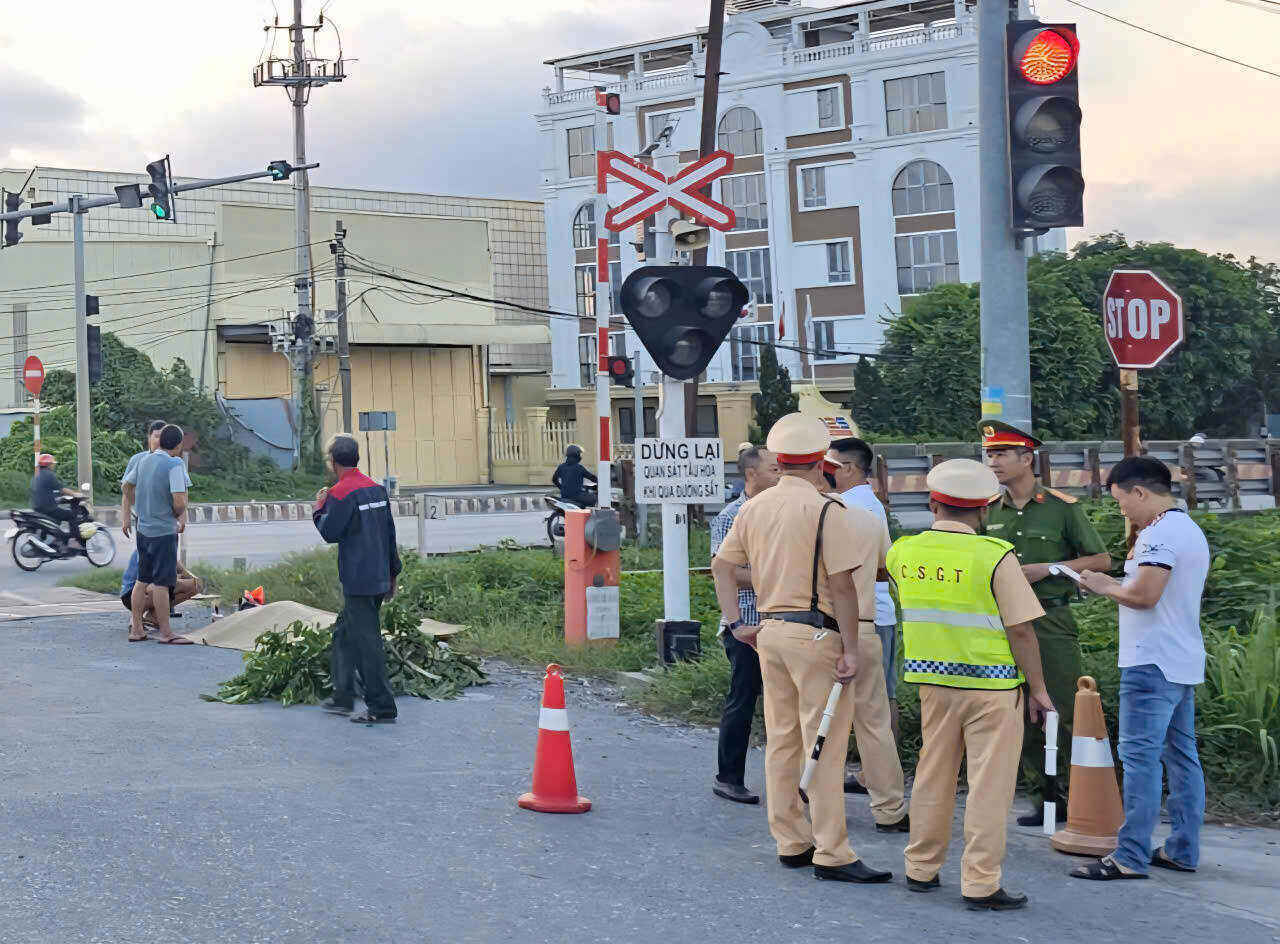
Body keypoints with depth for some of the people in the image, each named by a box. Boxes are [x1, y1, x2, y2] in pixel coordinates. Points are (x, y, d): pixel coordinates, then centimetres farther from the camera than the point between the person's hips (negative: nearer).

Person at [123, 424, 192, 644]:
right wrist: (179, 515, 2)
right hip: (164, 530, -7)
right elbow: (179, 503, -21)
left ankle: (136, 629, 18)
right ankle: (165, 632, -1)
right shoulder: (174, 465, -16)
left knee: (142, 580, 14)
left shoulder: (144, 461, 6)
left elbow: (127, 486, 22)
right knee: (162, 583, -4)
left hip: (143, 529, 7)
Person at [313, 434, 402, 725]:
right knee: (344, 633, 20)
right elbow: (390, 533, 15)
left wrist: (319, 509, 5)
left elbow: (329, 534, -12)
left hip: (358, 581, -9)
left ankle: (382, 708, -4)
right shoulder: (376, 488, 12)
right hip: (379, 578, 9)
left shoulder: (340, 493, -13)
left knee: (367, 641, -5)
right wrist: (392, 573, 21)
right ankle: (343, 697, 24)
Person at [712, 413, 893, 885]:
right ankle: (831, 854, -3)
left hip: (770, 631, 7)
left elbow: (722, 565, 12)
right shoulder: (825, 510, -12)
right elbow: (842, 585, -15)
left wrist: (735, 622, 15)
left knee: (781, 739, 13)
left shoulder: (754, 508, 9)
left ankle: (791, 841, 21)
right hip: (815, 633, -7)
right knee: (825, 744, -4)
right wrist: (850, 648, -11)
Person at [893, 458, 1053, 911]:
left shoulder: (903, 552, 1)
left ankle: (921, 868, 26)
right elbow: (1020, 630, -13)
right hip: (991, 685, -5)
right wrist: (1038, 689, -3)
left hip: (934, 680, 5)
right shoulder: (995, 556, -15)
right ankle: (980, 885, 3)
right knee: (989, 783, 2)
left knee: (933, 773, 17)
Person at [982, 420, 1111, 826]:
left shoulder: (1062, 507, -4)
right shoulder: (990, 511, 10)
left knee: (1066, 714, -7)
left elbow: (1101, 560, -1)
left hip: (1050, 621, -5)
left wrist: (1046, 569, -11)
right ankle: (1044, 800, 16)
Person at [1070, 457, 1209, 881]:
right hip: (1184, 663, 11)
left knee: (1140, 757, -10)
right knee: (1181, 756, 12)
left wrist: (1105, 587, -5)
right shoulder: (1191, 530, 18)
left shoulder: (1160, 532, -15)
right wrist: (1117, 583, 15)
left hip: (1153, 663, -11)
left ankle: (1130, 858, -11)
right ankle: (1183, 850, 16)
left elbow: (1144, 595, -22)